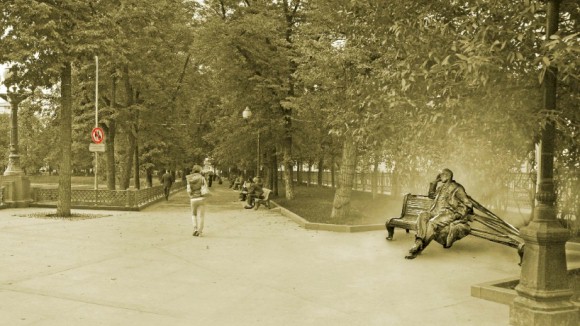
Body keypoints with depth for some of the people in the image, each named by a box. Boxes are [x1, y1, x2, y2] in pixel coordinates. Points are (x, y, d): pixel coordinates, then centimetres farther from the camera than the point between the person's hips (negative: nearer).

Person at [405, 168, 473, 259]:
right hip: (435, 212, 6)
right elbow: (432, 195, 45)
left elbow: (468, 204, 3)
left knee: (432, 223, -35)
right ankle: (419, 241, -46)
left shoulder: (457, 188, 7)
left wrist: (457, 215, -9)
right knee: (422, 216, -28)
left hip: (448, 213, -6)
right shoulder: (441, 187, 27)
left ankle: (418, 249, -38)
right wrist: (435, 182, 32)